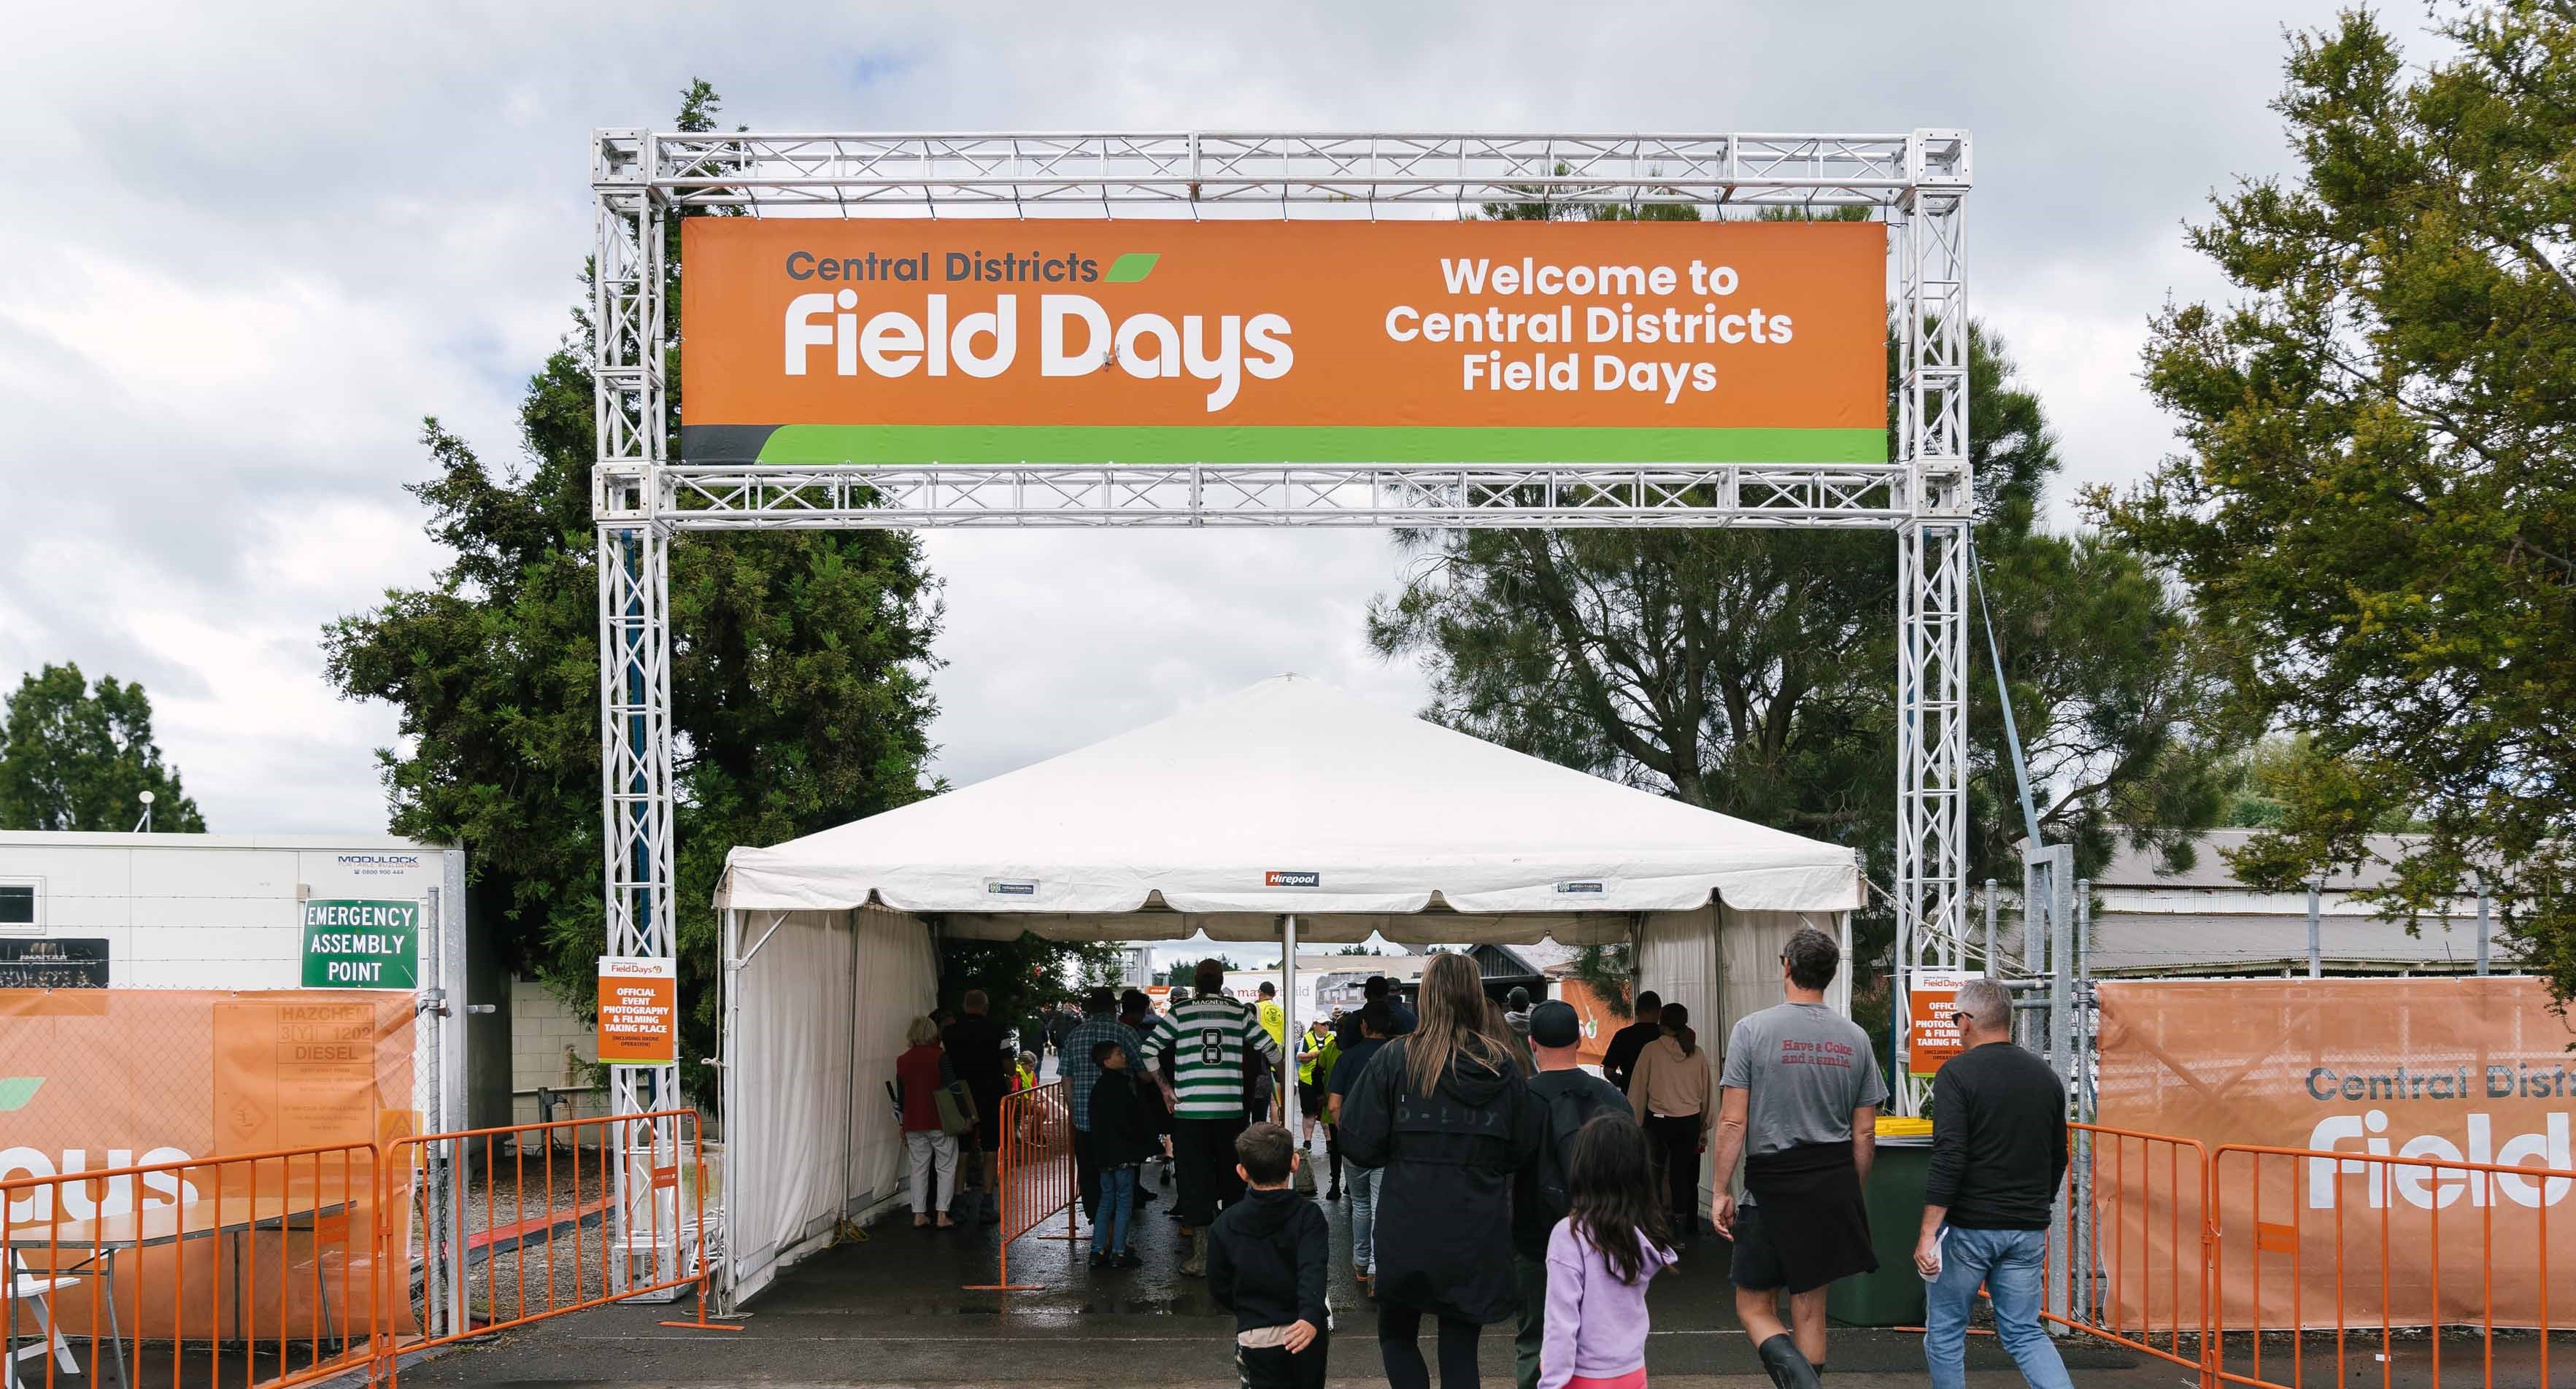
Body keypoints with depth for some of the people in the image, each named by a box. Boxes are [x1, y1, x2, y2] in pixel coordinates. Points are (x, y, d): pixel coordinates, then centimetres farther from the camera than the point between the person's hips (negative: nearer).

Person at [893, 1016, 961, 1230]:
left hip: (913, 1123, 4)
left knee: (919, 1168, 11)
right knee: (946, 1167, 4)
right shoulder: (940, 1057, -9)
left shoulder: (902, 1061, 5)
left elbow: (900, 1097, 11)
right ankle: (942, 1215, -1)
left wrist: (903, 1127, 19)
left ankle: (919, 1215, 10)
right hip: (940, 1122, -4)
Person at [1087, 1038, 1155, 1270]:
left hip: (1103, 1153, 8)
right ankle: (1118, 1253, 0)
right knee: (1124, 1202, -1)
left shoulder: (1099, 1086, 12)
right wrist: (1142, 1143, -7)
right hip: (1122, 1152, -8)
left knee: (1106, 1200, 14)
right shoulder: (1120, 1085, -15)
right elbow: (1126, 1120, -20)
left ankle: (1097, 1251, 13)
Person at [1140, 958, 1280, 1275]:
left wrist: (1164, 1087, 3)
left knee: (1195, 1180, 3)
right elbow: (1270, 1050, 7)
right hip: (1230, 1109, 1)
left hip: (1189, 1110, -1)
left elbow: (1148, 1051, -5)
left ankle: (1199, 1256, 1)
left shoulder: (1180, 1013, -1)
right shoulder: (1239, 1012, 2)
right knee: (1232, 1178, 15)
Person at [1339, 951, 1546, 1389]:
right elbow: (1527, 1150, 6)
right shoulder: (1502, 1065, 0)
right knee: (1460, 1350, 11)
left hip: (1407, 1230, -2)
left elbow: (1359, 1143, -8)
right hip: (1479, 1233, 2)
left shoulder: (1394, 1059, -8)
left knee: (1396, 1334, 18)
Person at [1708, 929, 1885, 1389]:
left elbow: (1733, 1122, -10)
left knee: (1754, 1306, 5)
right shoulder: (1855, 1038, 4)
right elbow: (1864, 1134, 7)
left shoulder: (1753, 1029, -7)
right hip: (1835, 1183, 4)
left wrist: (1722, 1191, -4)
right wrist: (1853, 1195, 17)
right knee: (1809, 1305, 15)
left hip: (1772, 1183, -4)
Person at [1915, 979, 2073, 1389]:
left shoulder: (1957, 1074, -11)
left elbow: (1949, 1160, -19)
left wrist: (1928, 1235, -17)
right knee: (2024, 1332, 11)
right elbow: (2058, 1159, 15)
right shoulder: (2045, 1076, 8)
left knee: (1945, 1330, 10)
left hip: (1968, 1227, -5)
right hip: (2028, 1230, 5)